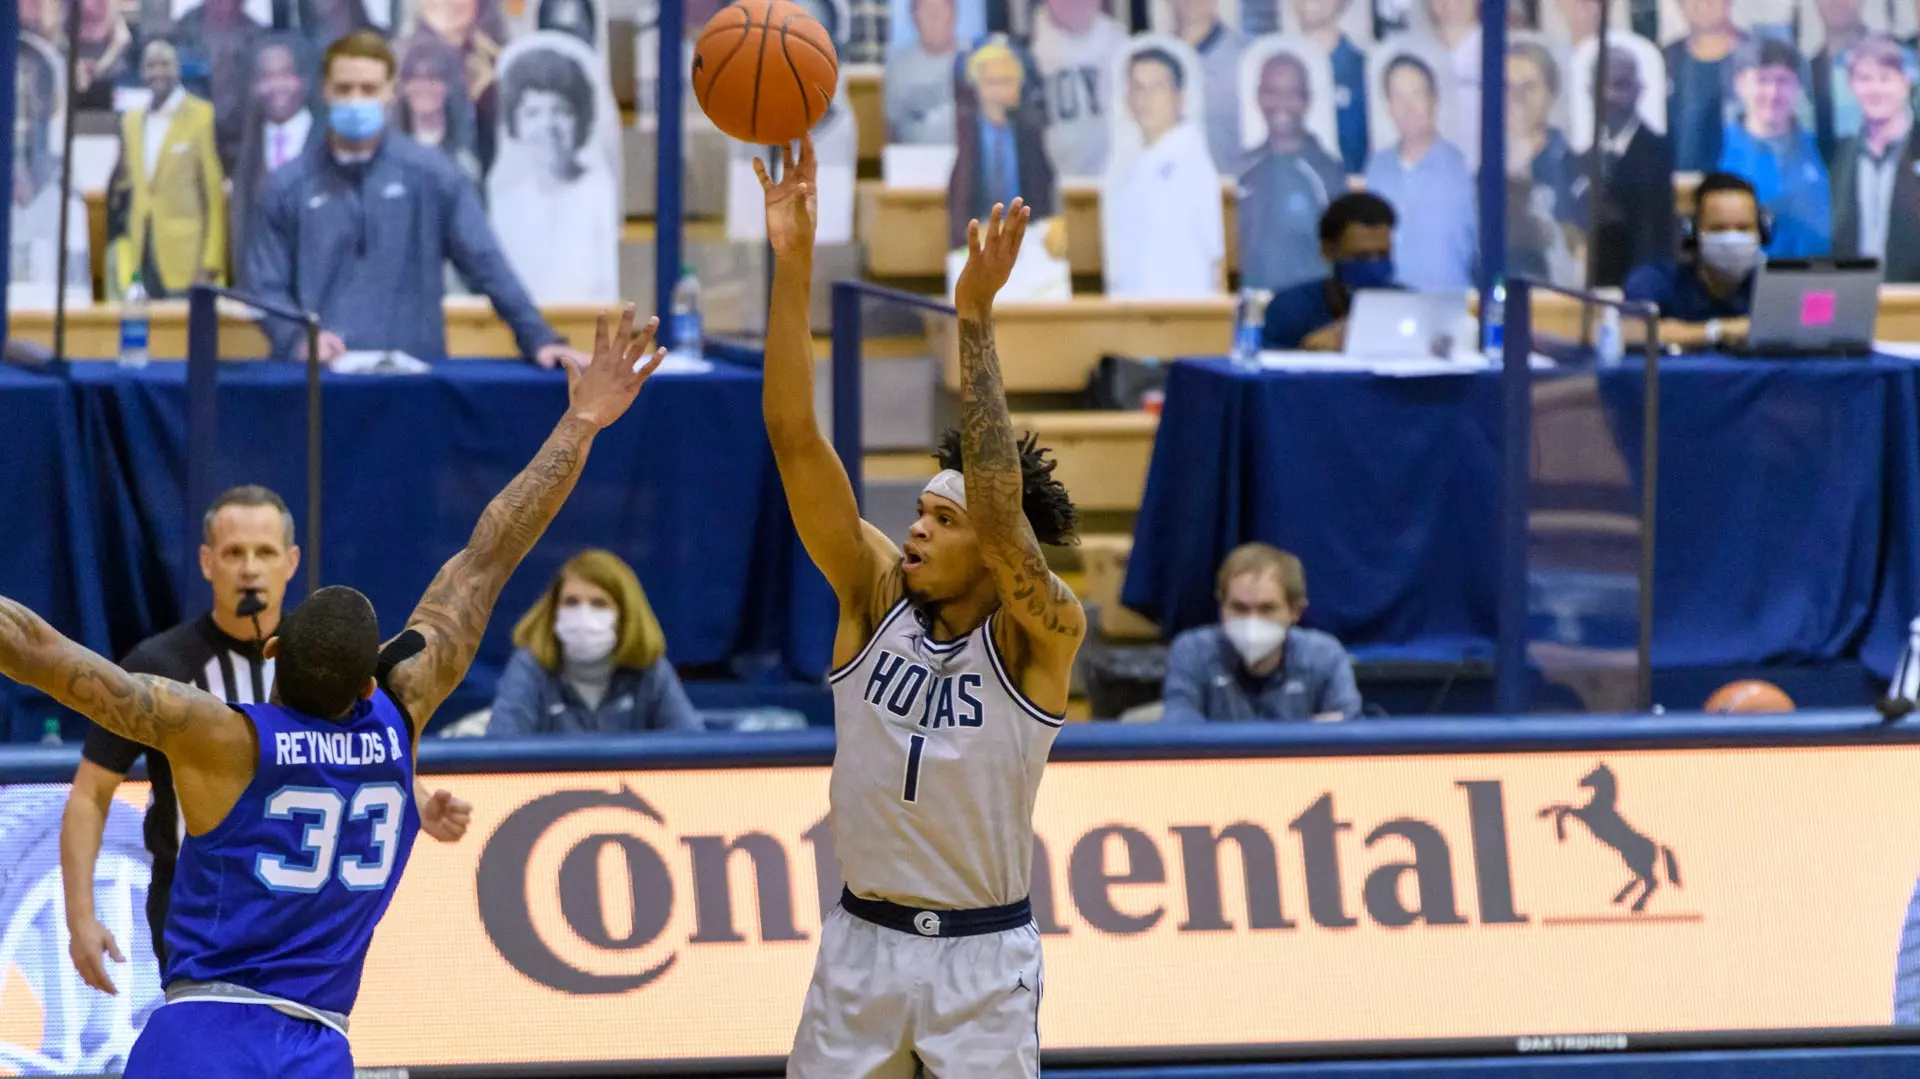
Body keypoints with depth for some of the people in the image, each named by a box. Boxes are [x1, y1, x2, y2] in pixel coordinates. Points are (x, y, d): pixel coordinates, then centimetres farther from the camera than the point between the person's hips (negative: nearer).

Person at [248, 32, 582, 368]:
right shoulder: (289, 187, 7)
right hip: (319, 377, 0)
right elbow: (267, 286, 7)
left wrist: (539, 338, -4)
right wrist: (299, 339, -12)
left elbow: (486, 264, 4)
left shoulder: (430, 175, 5)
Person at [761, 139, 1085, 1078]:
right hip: (861, 941, 4)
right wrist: (793, 267, -20)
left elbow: (1000, 514, -30)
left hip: (982, 960, -4)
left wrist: (974, 316, -35)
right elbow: (795, 438, -9)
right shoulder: (875, 600, 0)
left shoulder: (1042, 634, -11)